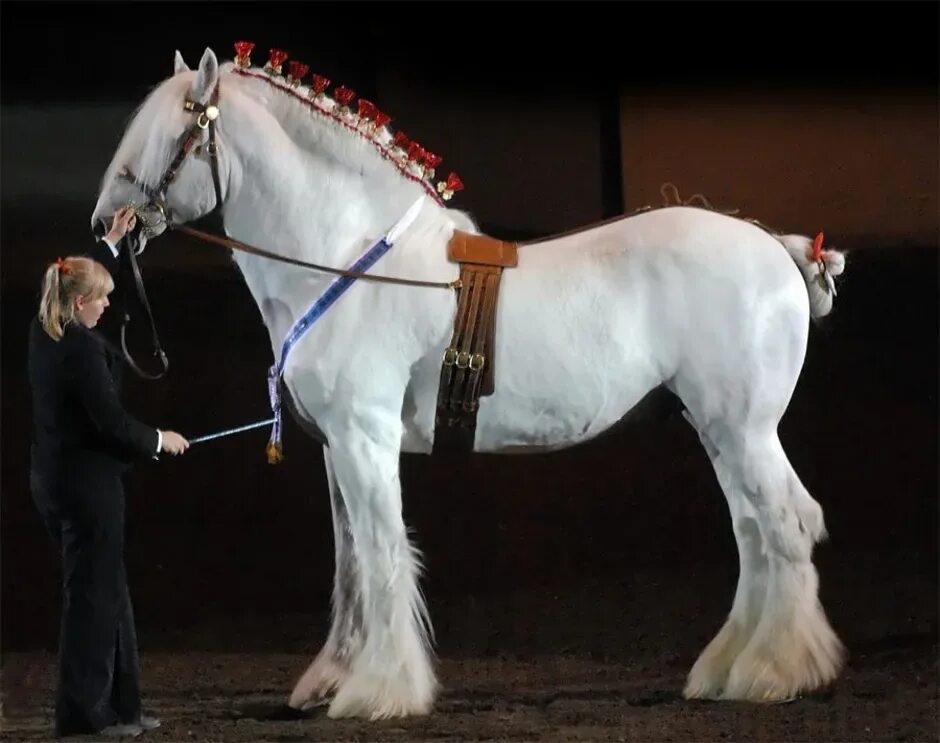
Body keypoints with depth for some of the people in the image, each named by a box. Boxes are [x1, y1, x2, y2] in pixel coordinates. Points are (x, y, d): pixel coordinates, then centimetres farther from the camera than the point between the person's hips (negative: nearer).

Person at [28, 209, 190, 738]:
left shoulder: (44, 333, 5)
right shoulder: (83, 350, -21)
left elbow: (79, 279, 25)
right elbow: (110, 422, -21)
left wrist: (111, 241, 31)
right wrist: (159, 440, -5)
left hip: (52, 478, 9)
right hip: (87, 482, -9)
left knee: (107, 591, 15)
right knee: (93, 591, -1)